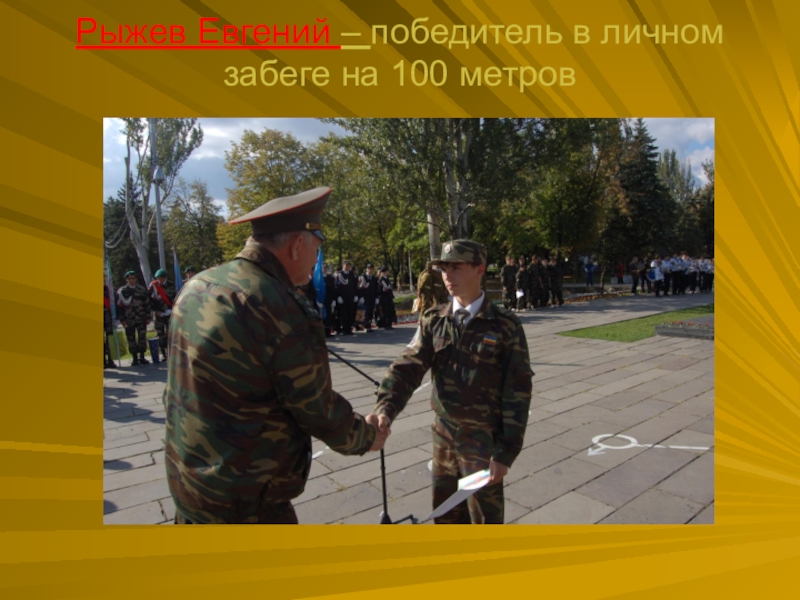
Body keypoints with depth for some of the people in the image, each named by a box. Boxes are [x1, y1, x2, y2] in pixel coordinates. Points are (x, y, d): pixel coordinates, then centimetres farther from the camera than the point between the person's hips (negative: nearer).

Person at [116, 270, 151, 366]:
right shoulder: (121, 291, 2)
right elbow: (119, 306, 0)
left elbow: (147, 304, 10)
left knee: (142, 337, 2)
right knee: (131, 339, 3)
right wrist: (122, 319, -5)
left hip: (141, 319, 1)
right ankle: (135, 358, 13)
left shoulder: (142, 290, 7)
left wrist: (148, 317, 6)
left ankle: (142, 357, 13)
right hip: (129, 320, -1)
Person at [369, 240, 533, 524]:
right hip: (443, 434, 4)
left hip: (484, 439, -4)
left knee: (485, 518, 14)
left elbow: (517, 391, -11)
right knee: (445, 516, 21)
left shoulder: (505, 325, -12)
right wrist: (384, 409, -29)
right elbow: (408, 367, -11)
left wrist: (506, 452, -12)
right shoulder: (433, 320, -2)